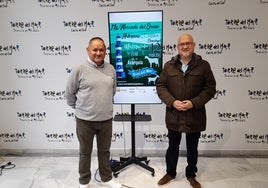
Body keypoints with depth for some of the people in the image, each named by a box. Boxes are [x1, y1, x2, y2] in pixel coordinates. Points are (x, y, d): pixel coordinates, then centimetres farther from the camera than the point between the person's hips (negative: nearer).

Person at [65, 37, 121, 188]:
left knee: (104, 151, 19)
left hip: (106, 119, 3)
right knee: (85, 152, 16)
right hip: (85, 120, -3)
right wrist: (79, 108, 9)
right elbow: (69, 93, -1)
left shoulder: (111, 69, 1)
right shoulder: (79, 70, -11)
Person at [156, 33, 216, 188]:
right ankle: (170, 173, 38)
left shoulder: (203, 65, -2)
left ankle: (191, 175, 38)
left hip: (195, 116, -1)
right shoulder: (169, 66, 2)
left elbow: (210, 88, -4)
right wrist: (172, 102, -15)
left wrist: (194, 103, -17)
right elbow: (160, 86, 0)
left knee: (192, 149, 16)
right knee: (173, 146, 16)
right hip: (174, 115, 1)